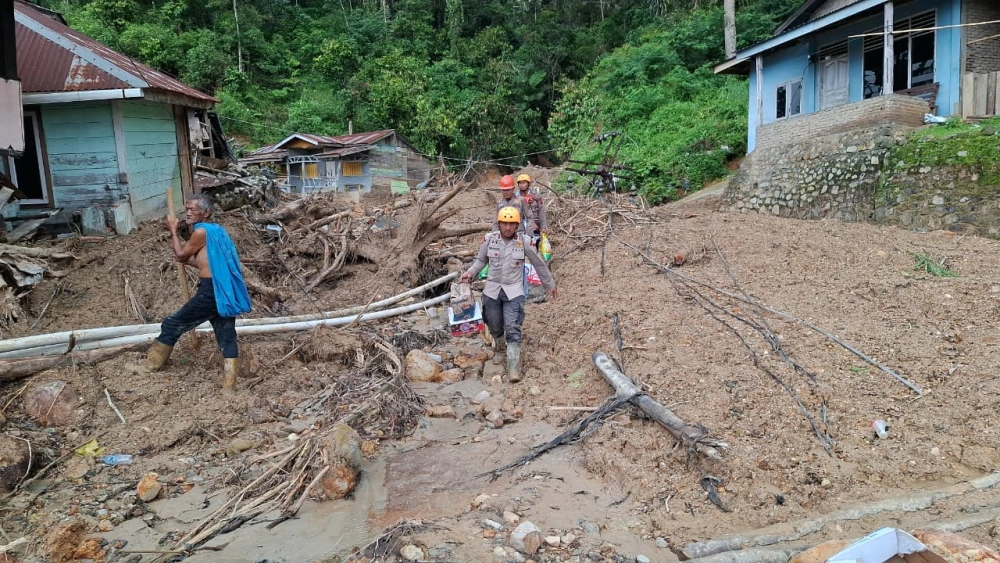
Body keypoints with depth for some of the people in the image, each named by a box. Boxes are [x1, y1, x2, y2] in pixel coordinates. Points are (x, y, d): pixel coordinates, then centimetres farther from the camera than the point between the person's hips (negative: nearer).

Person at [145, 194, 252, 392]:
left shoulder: (201, 231, -10)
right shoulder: (217, 230, 18)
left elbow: (181, 255, 3)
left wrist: (173, 231, 11)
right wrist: (191, 262, 28)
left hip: (210, 292, -9)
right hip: (226, 292, 9)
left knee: (172, 325, 10)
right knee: (227, 338, 7)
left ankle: (150, 364, 24)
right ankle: (229, 386, 7)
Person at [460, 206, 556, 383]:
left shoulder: (524, 241, -8)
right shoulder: (489, 239, -6)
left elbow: (539, 264, 4)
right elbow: (481, 260, 9)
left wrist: (549, 284, 13)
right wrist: (470, 273, -10)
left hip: (514, 291, -2)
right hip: (492, 290, 2)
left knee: (512, 328, -10)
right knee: (494, 325, 16)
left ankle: (514, 367, -7)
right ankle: (498, 340, 52)